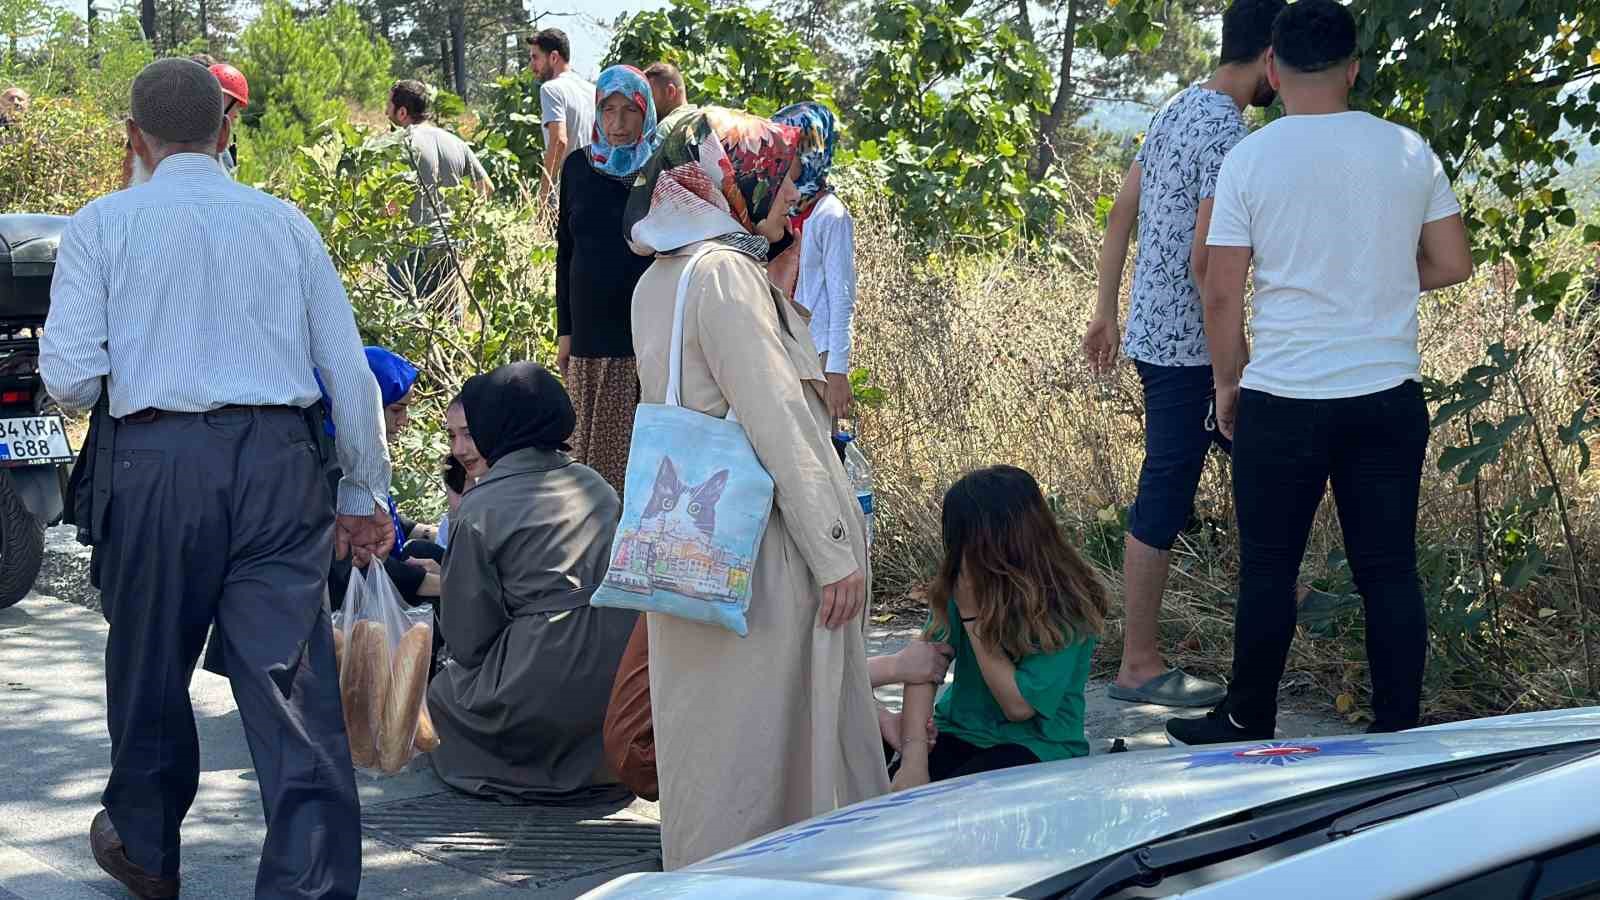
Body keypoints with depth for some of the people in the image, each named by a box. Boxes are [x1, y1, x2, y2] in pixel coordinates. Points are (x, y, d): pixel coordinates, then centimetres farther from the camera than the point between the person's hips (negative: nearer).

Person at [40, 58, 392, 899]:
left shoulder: (103, 223, 4)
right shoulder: (286, 222, 11)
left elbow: (70, 377, -4)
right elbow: (351, 371, 9)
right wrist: (365, 493, 18)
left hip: (156, 460, -1)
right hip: (279, 461, 1)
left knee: (150, 668, 18)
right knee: (293, 680, -1)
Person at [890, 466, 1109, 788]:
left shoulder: (1065, 605, -17)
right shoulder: (962, 582, -2)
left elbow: (1019, 704, -18)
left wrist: (974, 616, -20)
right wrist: (913, 756, -23)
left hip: (1037, 745, -4)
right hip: (960, 731, 4)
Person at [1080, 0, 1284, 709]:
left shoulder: (1177, 110, 11)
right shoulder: (1229, 136, -19)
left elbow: (1120, 216, 16)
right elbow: (1206, 261, -24)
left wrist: (1106, 313, 21)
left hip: (1151, 329, 9)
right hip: (1186, 346, -9)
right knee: (1163, 501, -2)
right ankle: (1139, 667, 6)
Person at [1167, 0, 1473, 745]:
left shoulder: (1250, 159, -7)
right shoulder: (1409, 152, 1)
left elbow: (1221, 292, -6)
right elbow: (1453, 264, 7)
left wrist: (1227, 383, 7)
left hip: (1283, 399, -3)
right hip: (1389, 397, 3)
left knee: (1267, 569, 9)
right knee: (1390, 570, 9)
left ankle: (1249, 724, 21)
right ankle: (1399, 732, 14)